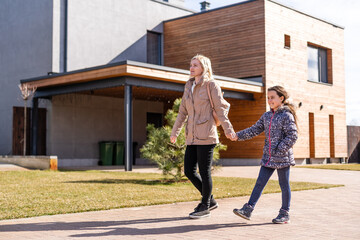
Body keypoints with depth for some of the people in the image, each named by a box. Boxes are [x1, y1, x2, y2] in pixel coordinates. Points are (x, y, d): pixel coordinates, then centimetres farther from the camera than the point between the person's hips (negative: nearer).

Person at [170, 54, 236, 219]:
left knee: (204, 171, -1)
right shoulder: (188, 86, 16)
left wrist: (228, 129, -12)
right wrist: (174, 132, 18)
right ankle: (210, 200, 22)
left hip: (206, 136, -7)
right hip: (192, 137, 7)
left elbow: (220, 108, -6)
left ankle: (205, 207, 13)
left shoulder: (211, 85, -2)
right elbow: (182, 111, 19)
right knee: (188, 170, 5)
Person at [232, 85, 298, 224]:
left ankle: (285, 214, 16)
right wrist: (238, 136, 1)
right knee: (260, 182, 4)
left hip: (282, 157, -6)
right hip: (268, 157, 6)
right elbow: (255, 130, 12)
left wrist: (280, 150, -19)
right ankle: (248, 210, 3)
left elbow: (293, 136, -15)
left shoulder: (287, 116, -10)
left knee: (284, 185, 5)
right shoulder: (266, 116, 11)